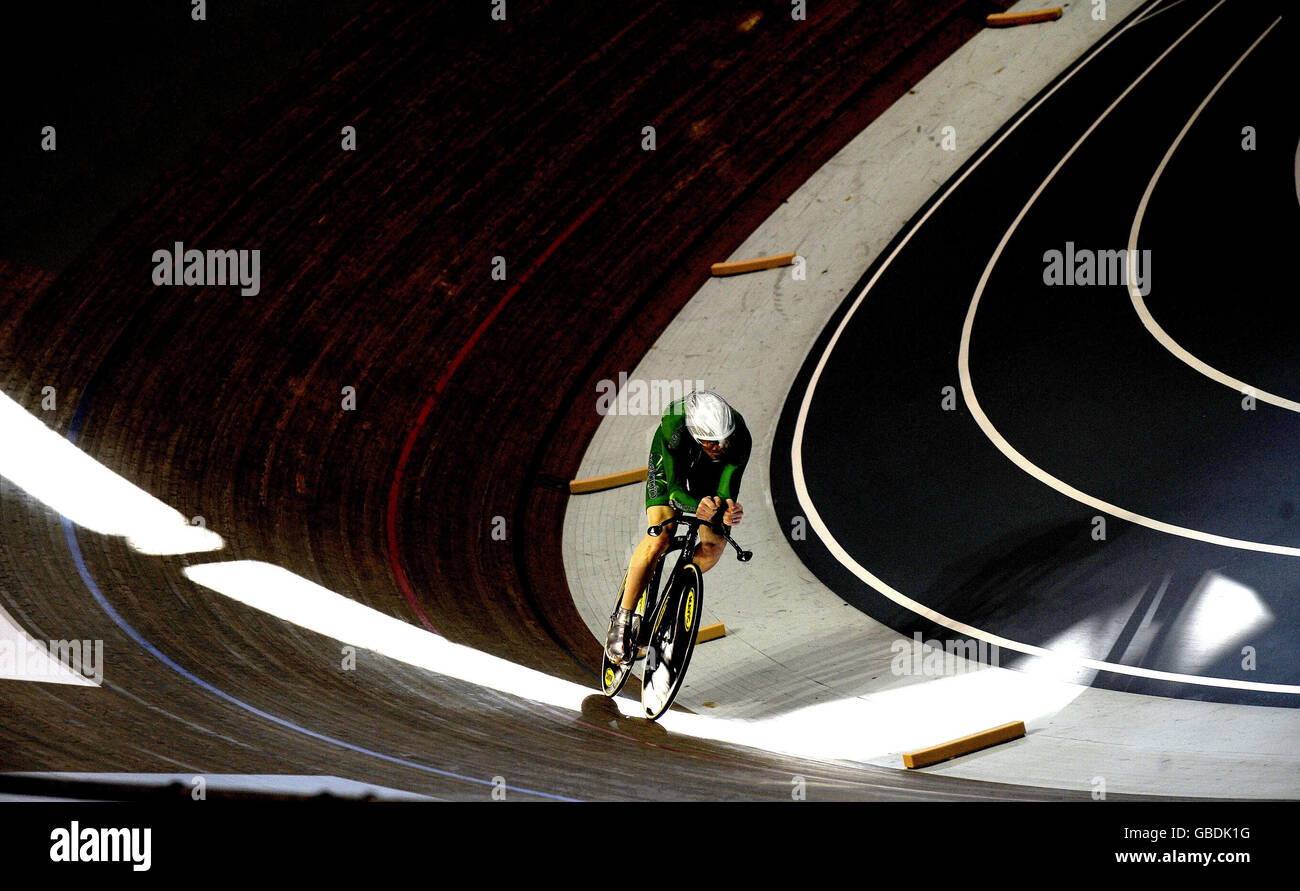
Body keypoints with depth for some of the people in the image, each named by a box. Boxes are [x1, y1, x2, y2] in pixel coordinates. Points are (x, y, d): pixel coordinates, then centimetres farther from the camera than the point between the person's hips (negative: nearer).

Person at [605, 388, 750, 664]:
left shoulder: (740, 438, -38)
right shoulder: (675, 428, -42)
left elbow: (727, 489, -37)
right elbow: (675, 488, -39)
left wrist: (729, 509, -62)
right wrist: (698, 507, -61)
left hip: (709, 468, 3)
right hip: (672, 459, -3)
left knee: (714, 545, -11)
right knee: (659, 539, -22)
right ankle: (623, 620, -11)